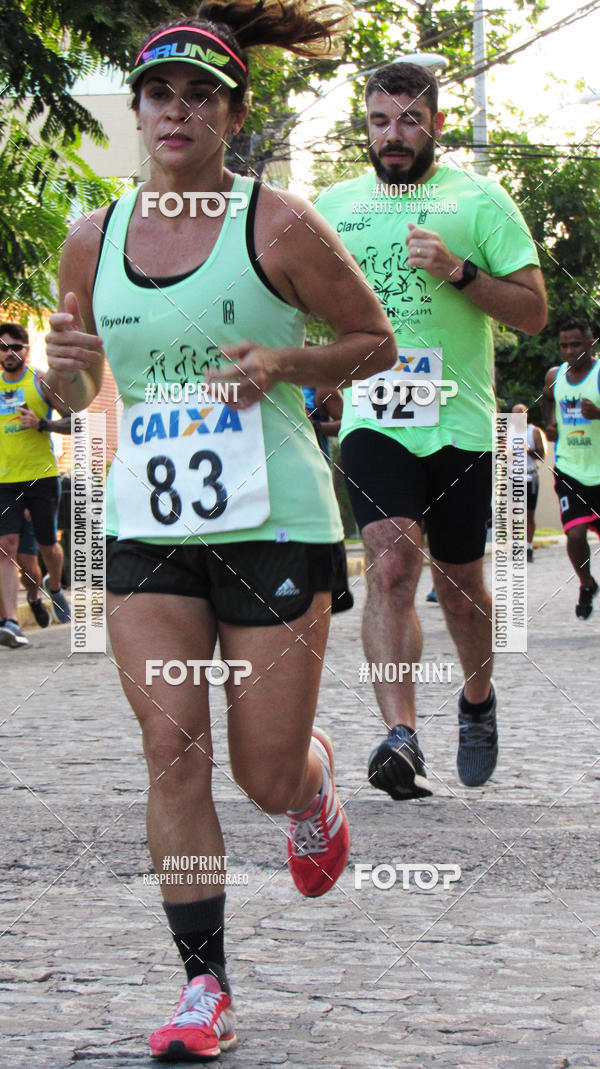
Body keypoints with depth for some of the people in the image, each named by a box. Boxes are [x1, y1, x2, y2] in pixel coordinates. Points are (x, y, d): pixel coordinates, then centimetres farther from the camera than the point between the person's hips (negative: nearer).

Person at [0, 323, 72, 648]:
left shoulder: (41, 381, -1)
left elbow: (75, 419, -2)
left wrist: (42, 424, -15)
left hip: (42, 476, -2)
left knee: (48, 545, 9)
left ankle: (54, 587, 43)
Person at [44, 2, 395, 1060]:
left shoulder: (278, 224, -5)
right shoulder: (93, 239, 7)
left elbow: (377, 343, 4)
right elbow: (79, 394, 18)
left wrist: (283, 362, -14)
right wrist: (67, 367, -6)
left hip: (275, 525, -3)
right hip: (146, 527, 3)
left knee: (268, 778, 2)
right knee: (174, 756, -6)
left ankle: (317, 779, 40)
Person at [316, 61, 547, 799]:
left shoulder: (478, 200, 2)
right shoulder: (333, 205, 10)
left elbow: (533, 311, 0)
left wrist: (458, 271, -15)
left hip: (458, 424, 0)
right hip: (371, 419, 0)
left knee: (459, 584, 12)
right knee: (391, 563, -20)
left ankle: (477, 700, 39)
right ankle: (400, 737, -28)